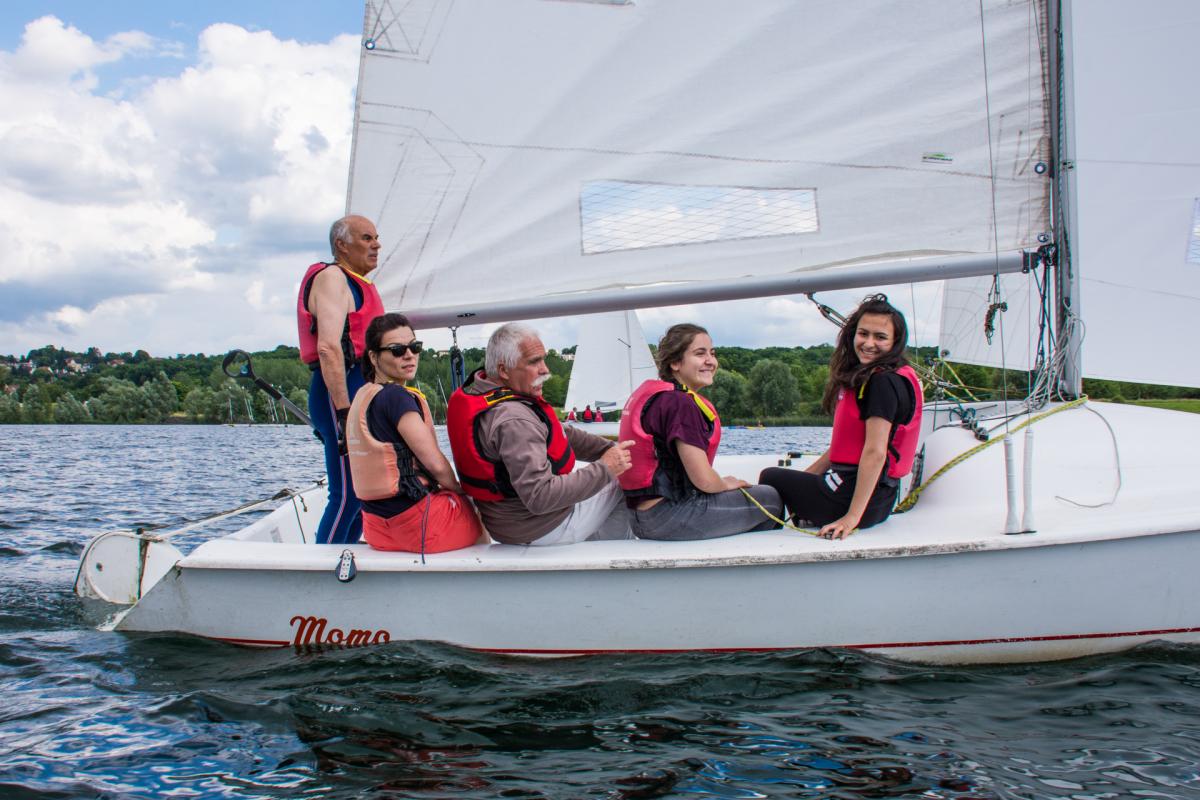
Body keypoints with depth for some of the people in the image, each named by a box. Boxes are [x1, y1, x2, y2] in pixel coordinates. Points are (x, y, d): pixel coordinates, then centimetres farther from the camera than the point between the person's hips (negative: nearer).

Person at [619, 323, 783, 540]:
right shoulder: (680, 404, -17)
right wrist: (726, 484, 2)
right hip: (668, 517, -10)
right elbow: (703, 480, -20)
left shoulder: (653, 396, 13)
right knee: (770, 499, 4)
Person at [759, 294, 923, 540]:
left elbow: (875, 453, -24)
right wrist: (806, 476, 19)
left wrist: (852, 517, -27)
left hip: (859, 495, -10)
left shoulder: (884, 382, -18)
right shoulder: (861, 377, 13)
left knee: (770, 478, 7)